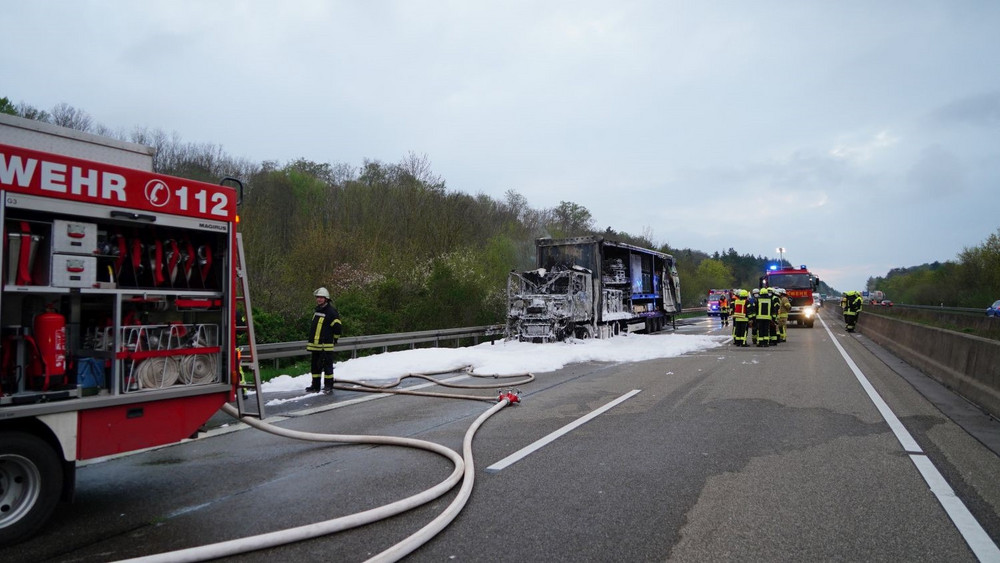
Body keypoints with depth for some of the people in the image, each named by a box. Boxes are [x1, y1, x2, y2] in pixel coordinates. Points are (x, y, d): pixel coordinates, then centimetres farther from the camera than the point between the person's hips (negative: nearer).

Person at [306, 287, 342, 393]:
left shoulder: (331, 312, -13)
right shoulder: (316, 310, 14)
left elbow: (337, 327, -13)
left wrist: (334, 339, -3)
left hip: (326, 345, -8)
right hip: (315, 344, 9)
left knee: (327, 366, -2)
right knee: (315, 366, 14)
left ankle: (329, 387, 5)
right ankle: (315, 386, 23)